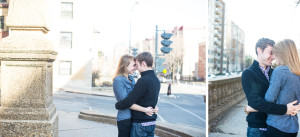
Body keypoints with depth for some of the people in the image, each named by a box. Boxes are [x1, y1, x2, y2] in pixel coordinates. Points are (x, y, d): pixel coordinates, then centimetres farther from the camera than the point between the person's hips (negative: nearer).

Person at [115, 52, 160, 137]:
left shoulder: (144, 80, -20)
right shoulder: (156, 80, 8)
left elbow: (128, 102, -20)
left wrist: (117, 105, -3)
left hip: (140, 123, -8)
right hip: (152, 122, 8)